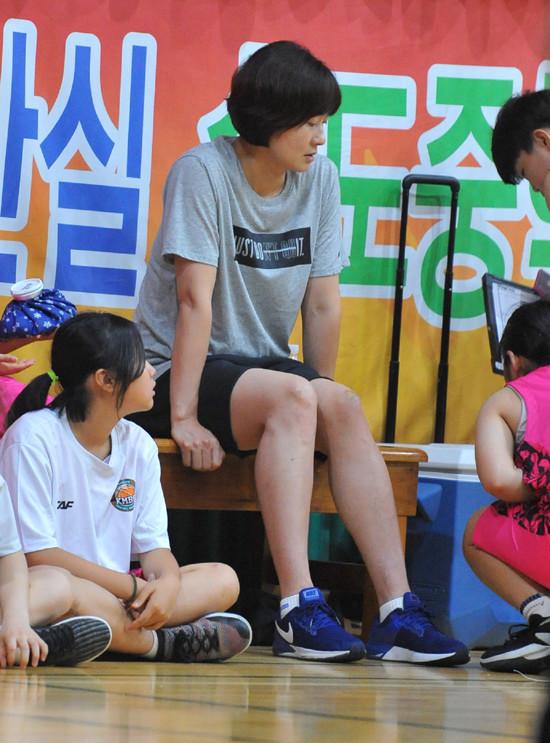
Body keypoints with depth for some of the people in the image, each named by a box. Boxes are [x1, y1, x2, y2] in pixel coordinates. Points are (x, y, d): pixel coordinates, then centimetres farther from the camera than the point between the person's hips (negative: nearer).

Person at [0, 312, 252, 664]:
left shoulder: (138, 445, 11)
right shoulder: (33, 437, -11)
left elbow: (153, 544, 9)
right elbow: (35, 553, -17)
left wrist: (168, 582, -17)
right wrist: (135, 588, -19)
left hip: (113, 590, 7)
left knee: (223, 580, -7)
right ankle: (167, 642, -15)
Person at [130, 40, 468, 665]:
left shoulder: (320, 178, 3)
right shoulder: (204, 172, -14)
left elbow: (322, 302, 4)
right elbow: (195, 297, -20)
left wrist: (326, 403, 1)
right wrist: (183, 417, -24)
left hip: (260, 364, 5)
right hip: (173, 372, -5)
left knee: (342, 408, -24)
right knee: (291, 394, -32)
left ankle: (396, 610, -32)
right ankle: (299, 609, -41)